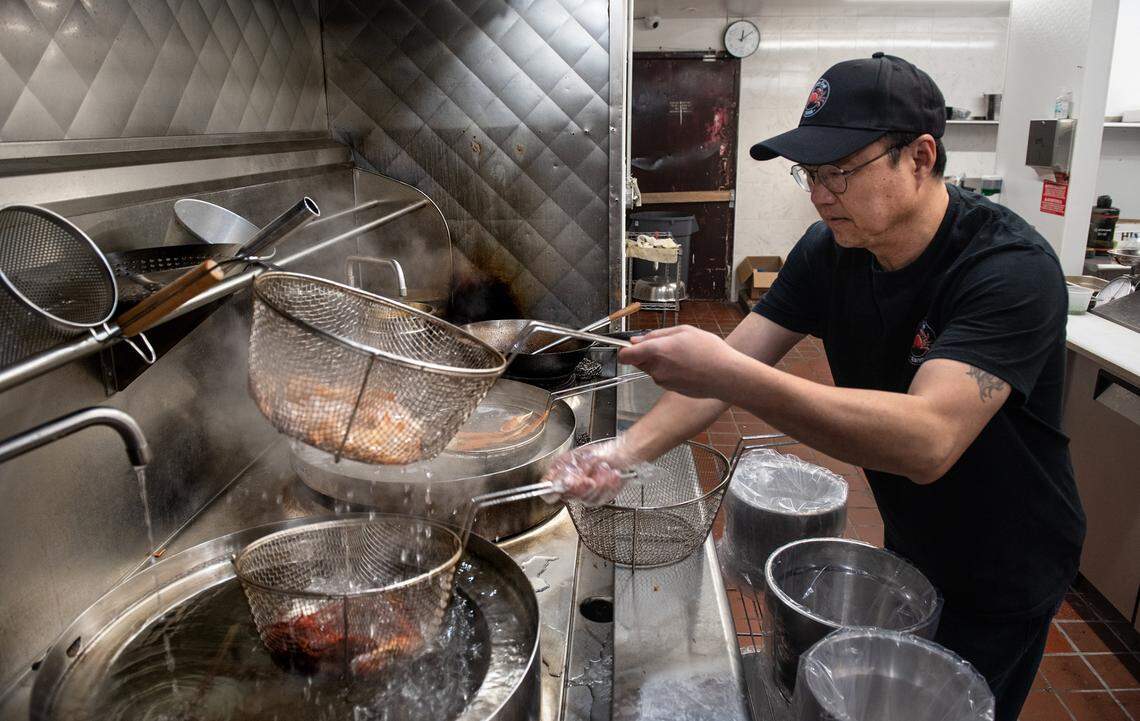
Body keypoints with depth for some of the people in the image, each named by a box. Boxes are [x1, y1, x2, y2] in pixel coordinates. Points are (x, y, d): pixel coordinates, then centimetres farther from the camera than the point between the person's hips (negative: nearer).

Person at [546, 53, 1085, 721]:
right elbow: (736, 362, -16)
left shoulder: (1012, 268, -31)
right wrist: (626, 452, -31)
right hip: (909, 543, 6)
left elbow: (929, 440, -44)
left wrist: (730, 374, -50)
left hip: (1005, 575, -6)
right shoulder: (829, 251, -12)